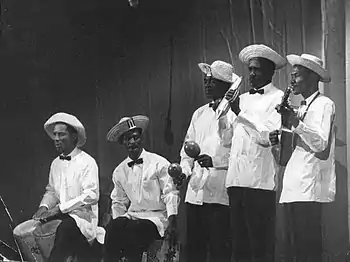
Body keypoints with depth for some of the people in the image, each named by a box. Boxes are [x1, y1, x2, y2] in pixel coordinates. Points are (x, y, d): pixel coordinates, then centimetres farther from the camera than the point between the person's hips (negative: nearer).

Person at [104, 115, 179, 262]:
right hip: (131, 216, 4)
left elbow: (170, 195, -4)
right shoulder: (119, 171, 13)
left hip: (156, 218, -3)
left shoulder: (159, 163, 0)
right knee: (113, 228, -28)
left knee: (132, 230, -32)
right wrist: (117, 223, 2)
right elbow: (118, 203, 20)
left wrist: (171, 222, -15)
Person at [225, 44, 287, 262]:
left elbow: (268, 137, -12)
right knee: (239, 243, 8)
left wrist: (240, 113, -12)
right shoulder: (243, 98, 20)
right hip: (236, 178, 7)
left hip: (260, 179, -7)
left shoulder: (278, 98, 0)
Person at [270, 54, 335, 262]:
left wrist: (295, 123, -23)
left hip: (309, 189, -9)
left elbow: (323, 147, -16)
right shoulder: (302, 107, 22)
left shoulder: (324, 104, -4)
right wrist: (279, 142, 6)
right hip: (294, 188, 9)